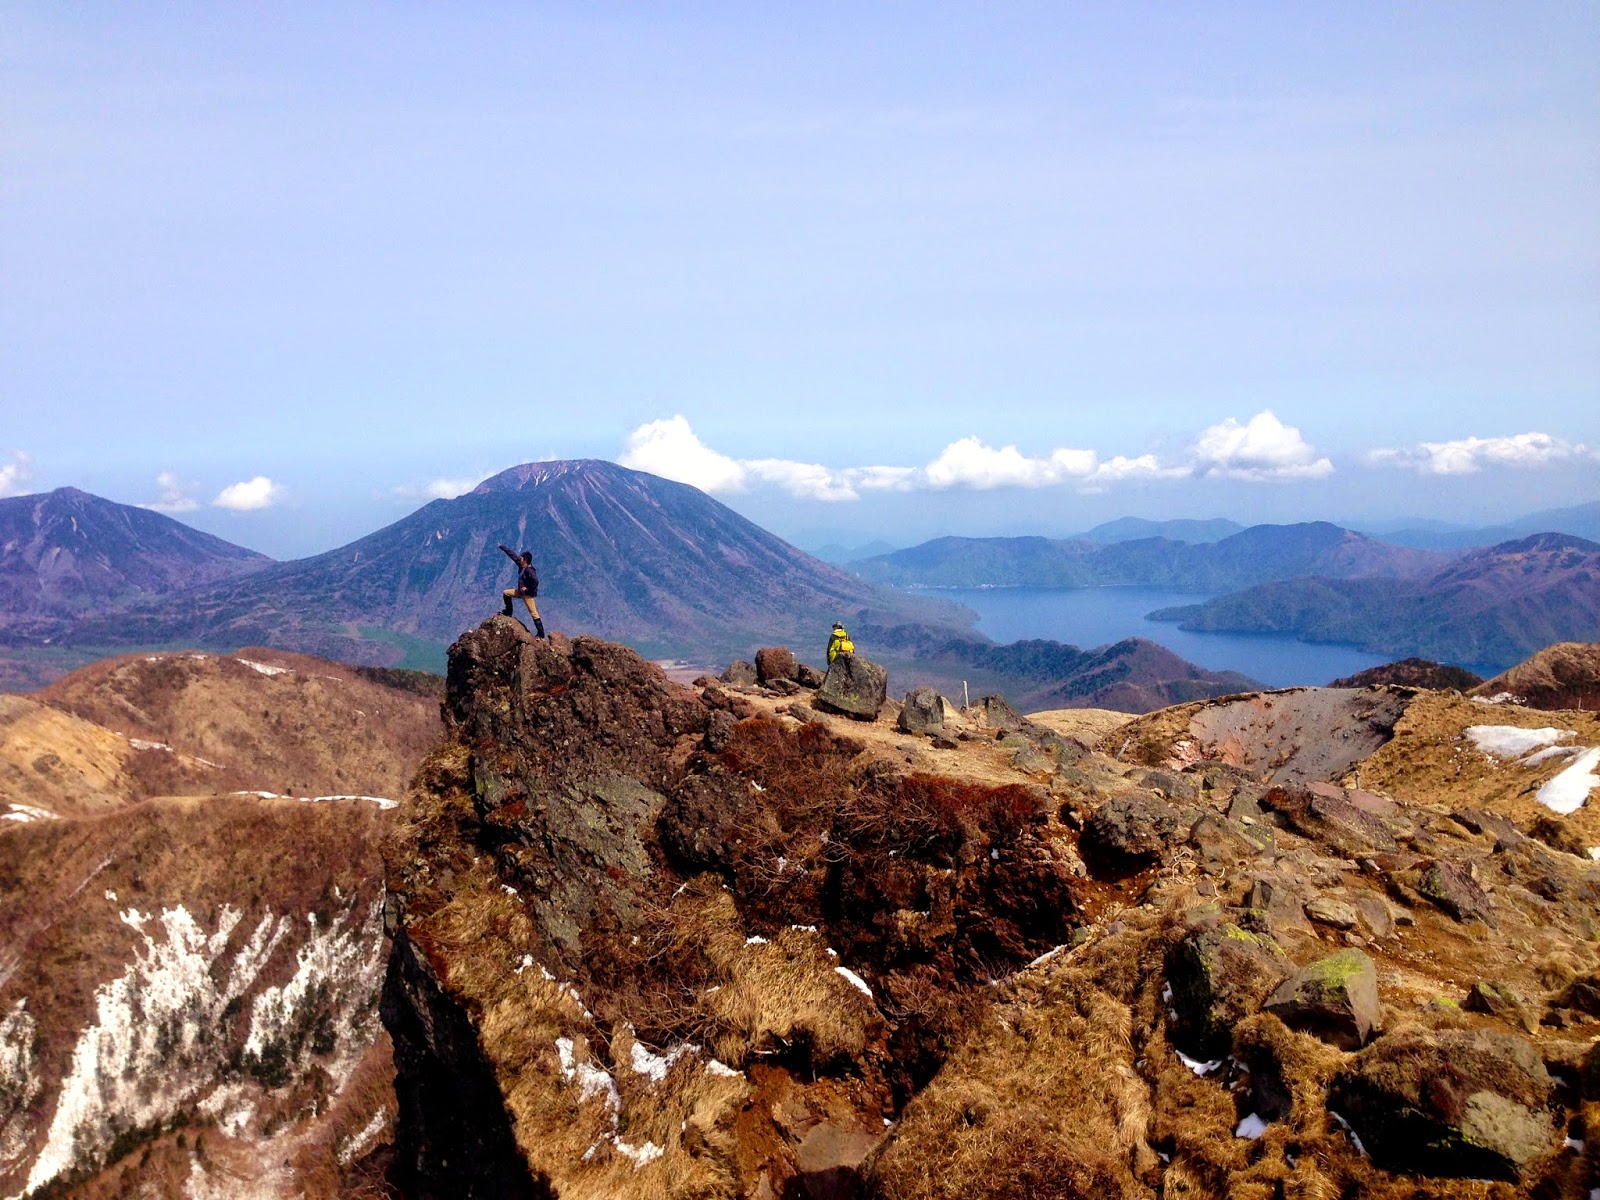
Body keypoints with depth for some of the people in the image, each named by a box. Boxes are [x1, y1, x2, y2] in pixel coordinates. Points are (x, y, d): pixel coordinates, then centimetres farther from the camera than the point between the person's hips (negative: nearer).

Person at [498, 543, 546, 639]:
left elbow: (535, 582, -34)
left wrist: (527, 589, -24)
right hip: (521, 591, 10)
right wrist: (502, 547, 16)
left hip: (528, 594, -10)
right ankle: (508, 612, 32)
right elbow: (513, 554, 10)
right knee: (506, 593, 20)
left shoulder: (529, 570, -25)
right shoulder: (521, 565, 2)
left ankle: (541, 634, -8)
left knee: (534, 614, -8)